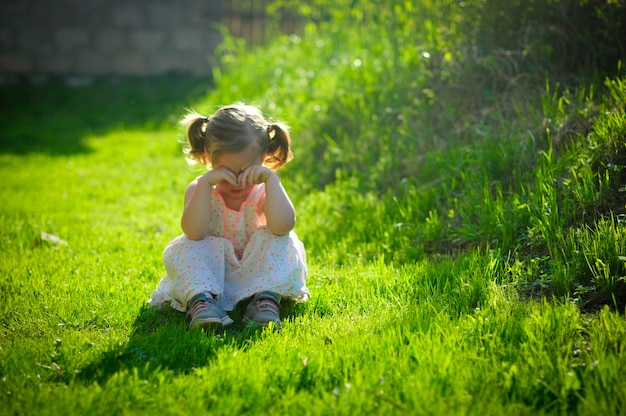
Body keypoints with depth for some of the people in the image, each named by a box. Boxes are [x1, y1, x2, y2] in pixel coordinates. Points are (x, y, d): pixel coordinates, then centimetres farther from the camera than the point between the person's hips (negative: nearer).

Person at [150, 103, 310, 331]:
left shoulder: (264, 191, -10)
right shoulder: (199, 190, -8)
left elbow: (282, 225, -33)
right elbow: (194, 232, -29)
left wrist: (271, 178, -32)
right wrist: (205, 183, -33)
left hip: (255, 272, 0)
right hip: (210, 273, 1)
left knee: (276, 239, -23)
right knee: (185, 247, -24)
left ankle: (266, 299, -35)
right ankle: (201, 300, -43)